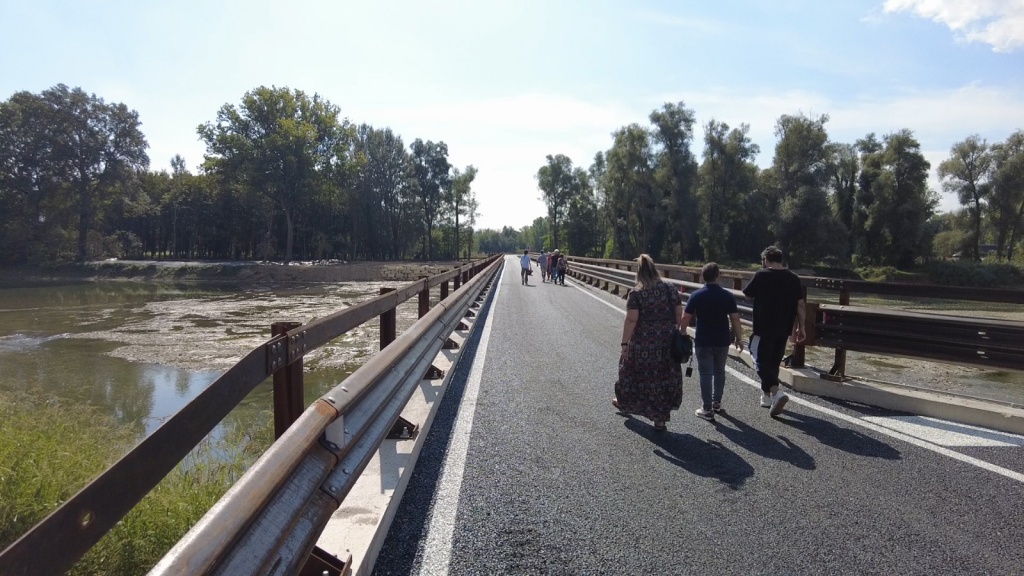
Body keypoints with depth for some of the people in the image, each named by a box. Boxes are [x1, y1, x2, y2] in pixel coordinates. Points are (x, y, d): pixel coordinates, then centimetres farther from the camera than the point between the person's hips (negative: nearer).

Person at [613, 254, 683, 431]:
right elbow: (679, 316, 2)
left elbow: (631, 320, -14)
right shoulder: (671, 290, 0)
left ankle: (625, 402, 40)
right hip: (667, 342, 3)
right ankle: (660, 419, 13)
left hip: (643, 343, -2)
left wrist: (625, 343, -9)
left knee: (636, 374, 18)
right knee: (663, 378, 9)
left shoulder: (636, 293, -10)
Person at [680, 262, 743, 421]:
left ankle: (707, 409, 3)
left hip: (703, 342, -2)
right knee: (719, 372, 19)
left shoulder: (696, 295, -8)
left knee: (705, 374, 2)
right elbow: (735, 319, -3)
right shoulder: (727, 295, -3)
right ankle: (717, 403, 30)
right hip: (722, 341, 2)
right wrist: (739, 338, 8)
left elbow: (685, 318, -6)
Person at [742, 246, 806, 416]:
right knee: (774, 362, 17)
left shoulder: (761, 275, -10)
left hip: (764, 329, -5)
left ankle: (776, 392, -21)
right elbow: (800, 305, 2)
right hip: (783, 330, 5)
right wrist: (800, 327, 7)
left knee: (762, 361, 0)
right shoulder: (793, 278, 3)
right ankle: (766, 396, 27)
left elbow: (748, 294, 2)